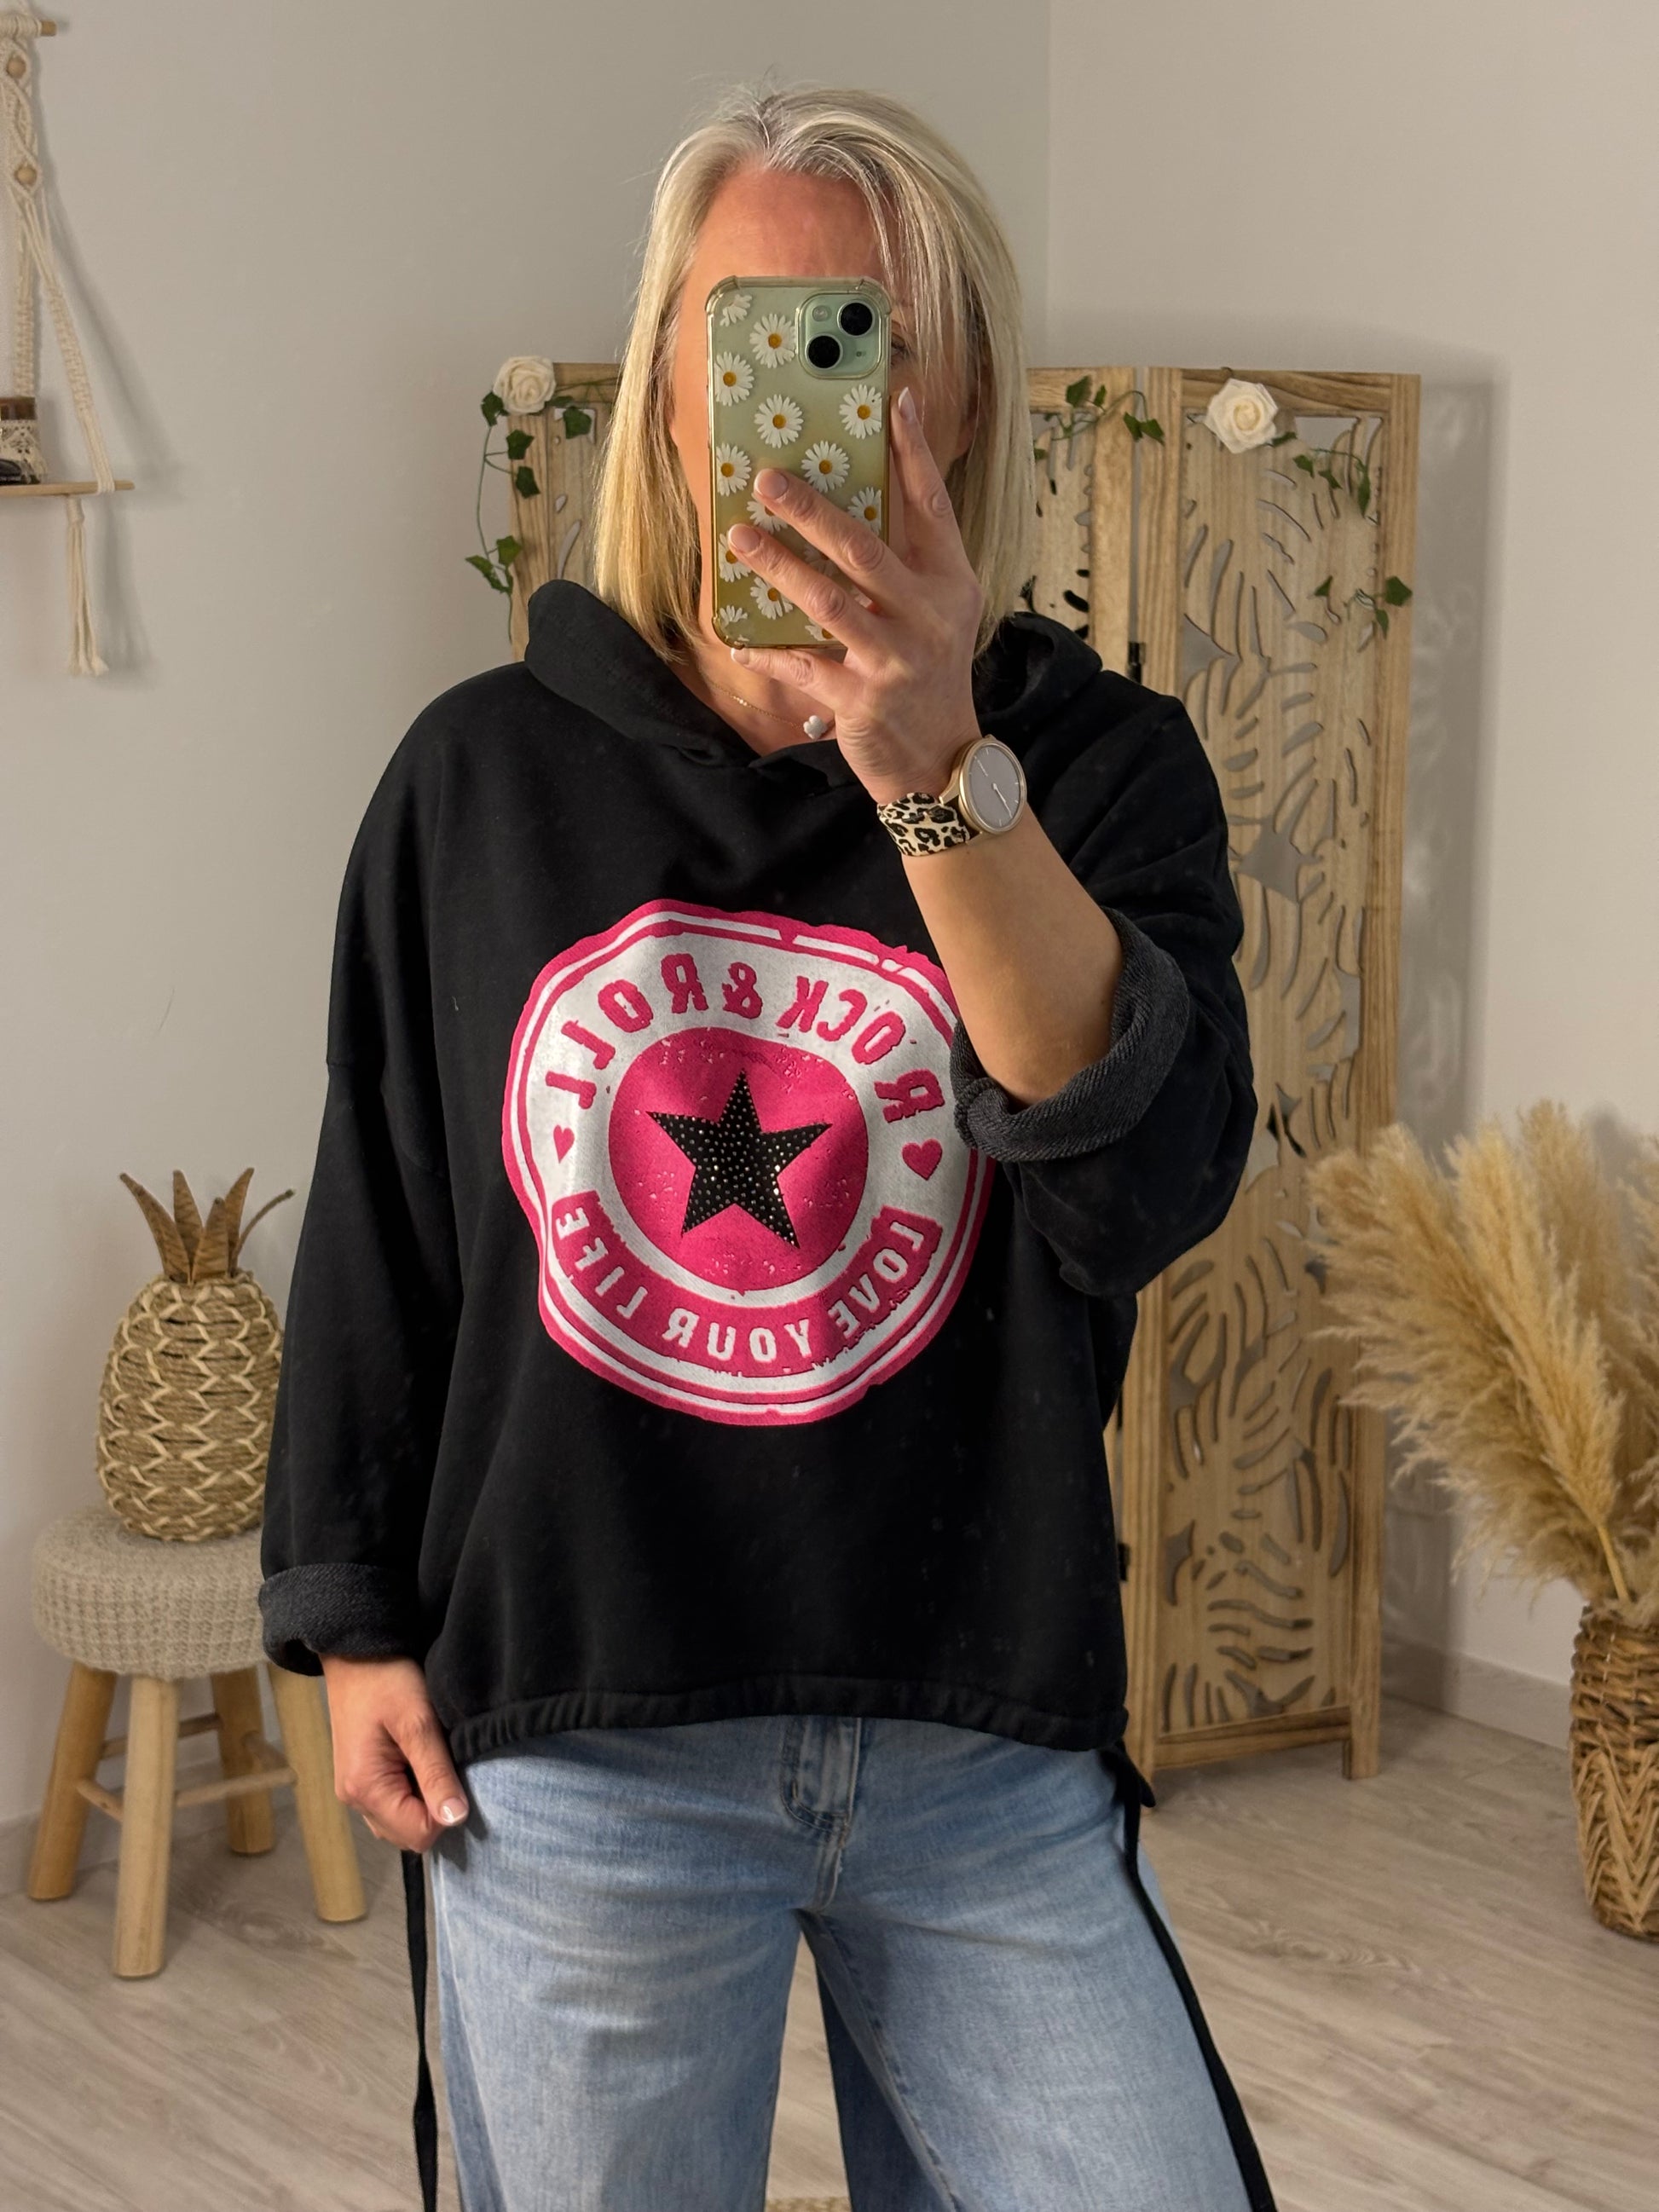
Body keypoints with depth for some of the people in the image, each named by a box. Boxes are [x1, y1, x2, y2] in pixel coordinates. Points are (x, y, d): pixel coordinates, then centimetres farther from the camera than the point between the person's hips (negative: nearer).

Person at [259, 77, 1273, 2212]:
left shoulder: (1094, 761, -3)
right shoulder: (483, 773, 0)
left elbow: (1150, 1179, -20)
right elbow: (374, 1225, 6)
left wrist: (935, 775, -31)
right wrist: (354, 1623, 5)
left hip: (991, 1750, 0)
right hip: (570, 1750, 1)